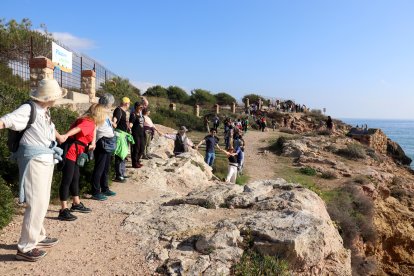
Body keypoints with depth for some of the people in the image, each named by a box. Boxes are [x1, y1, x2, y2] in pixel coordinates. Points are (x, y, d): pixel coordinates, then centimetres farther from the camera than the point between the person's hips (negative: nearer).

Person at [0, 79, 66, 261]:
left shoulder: (45, 111, 8)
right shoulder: (28, 110, -17)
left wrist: (59, 137, 46)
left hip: (46, 160, 9)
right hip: (34, 161, -9)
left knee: (42, 202, 19)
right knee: (37, 204, -8)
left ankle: (38, 237, 35)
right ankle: (25, 248, 4)